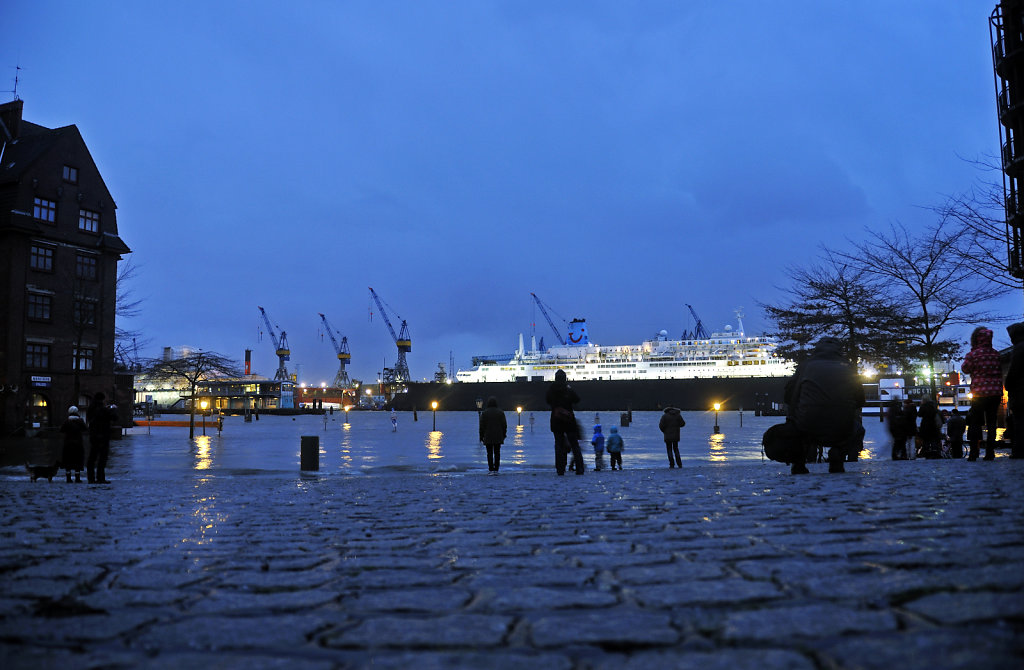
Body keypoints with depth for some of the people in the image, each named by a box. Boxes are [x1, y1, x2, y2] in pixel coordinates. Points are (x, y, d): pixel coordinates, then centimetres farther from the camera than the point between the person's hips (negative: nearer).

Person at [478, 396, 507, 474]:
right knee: (497, 453, 6)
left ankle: (491, 470, 0)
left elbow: (482, 426, -4)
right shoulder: (501, 413, 0)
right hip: (498, 437, 1)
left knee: (489, 453, 3)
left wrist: (481, 436, 3)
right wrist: (504, 435, 12)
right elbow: (504, 425, 2)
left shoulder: (484, 413, -4)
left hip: (488, 437, -1)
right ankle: (496, 470, 5)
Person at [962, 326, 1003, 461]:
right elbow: (1001, 373, 13)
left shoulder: (973, 354, -8)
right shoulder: (996, 354, 6)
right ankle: (990, 452, 5)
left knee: (975, 423, 2)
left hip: (979, 393, -4)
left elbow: (965, 369, 4)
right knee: (991, 422, 8)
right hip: (996, 392, 4)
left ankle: (973, 453, -1)